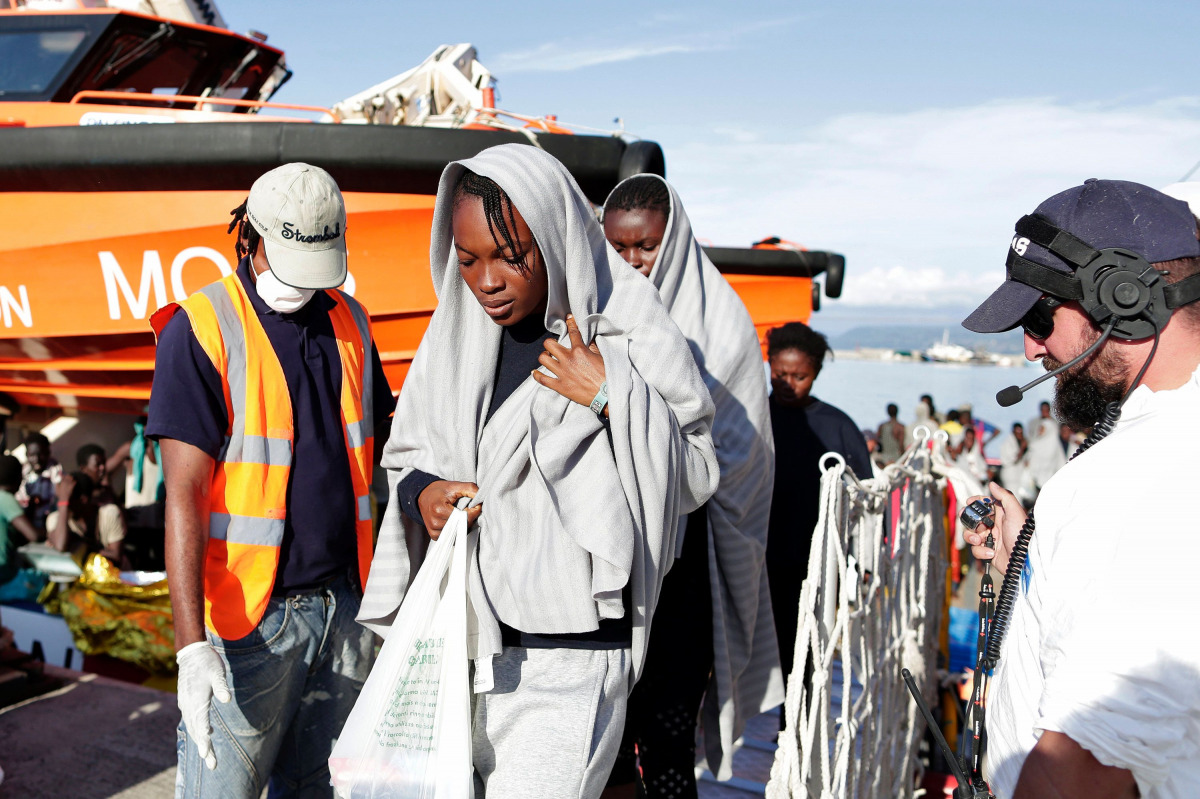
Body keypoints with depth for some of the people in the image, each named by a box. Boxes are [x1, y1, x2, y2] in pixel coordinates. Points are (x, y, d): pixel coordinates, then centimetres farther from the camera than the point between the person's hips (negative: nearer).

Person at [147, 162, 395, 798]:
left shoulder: (350, 322, 8)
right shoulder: (201, 328, -10)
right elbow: (184, 494, -15)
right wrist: (192, 644, -22)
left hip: (345, 602, 5)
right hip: (249, 614, -5)